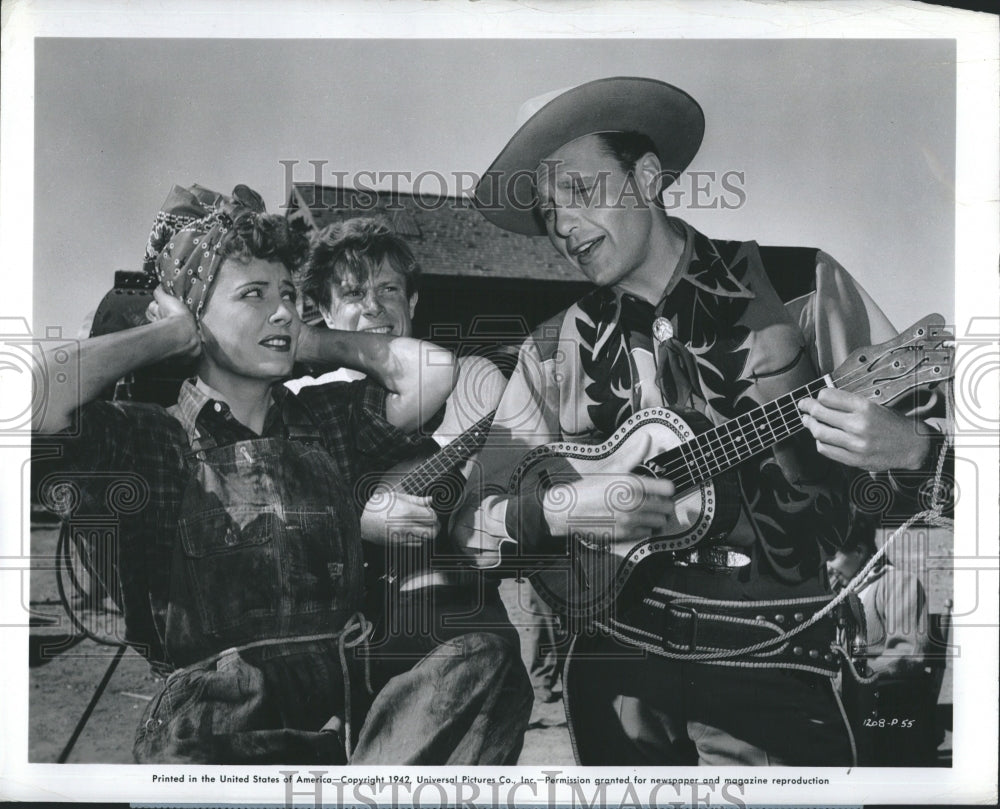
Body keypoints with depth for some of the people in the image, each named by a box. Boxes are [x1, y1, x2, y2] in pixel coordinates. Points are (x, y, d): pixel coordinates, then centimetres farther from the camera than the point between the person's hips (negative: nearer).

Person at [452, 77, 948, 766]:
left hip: (776, 661, -1)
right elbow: (472, 524, 5)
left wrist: (910, 450, -20)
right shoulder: (554, 352, 5)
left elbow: (917, 436, 2)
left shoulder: (801, 287, 0)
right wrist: (556, 509, -13)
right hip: (615, 668, 2)